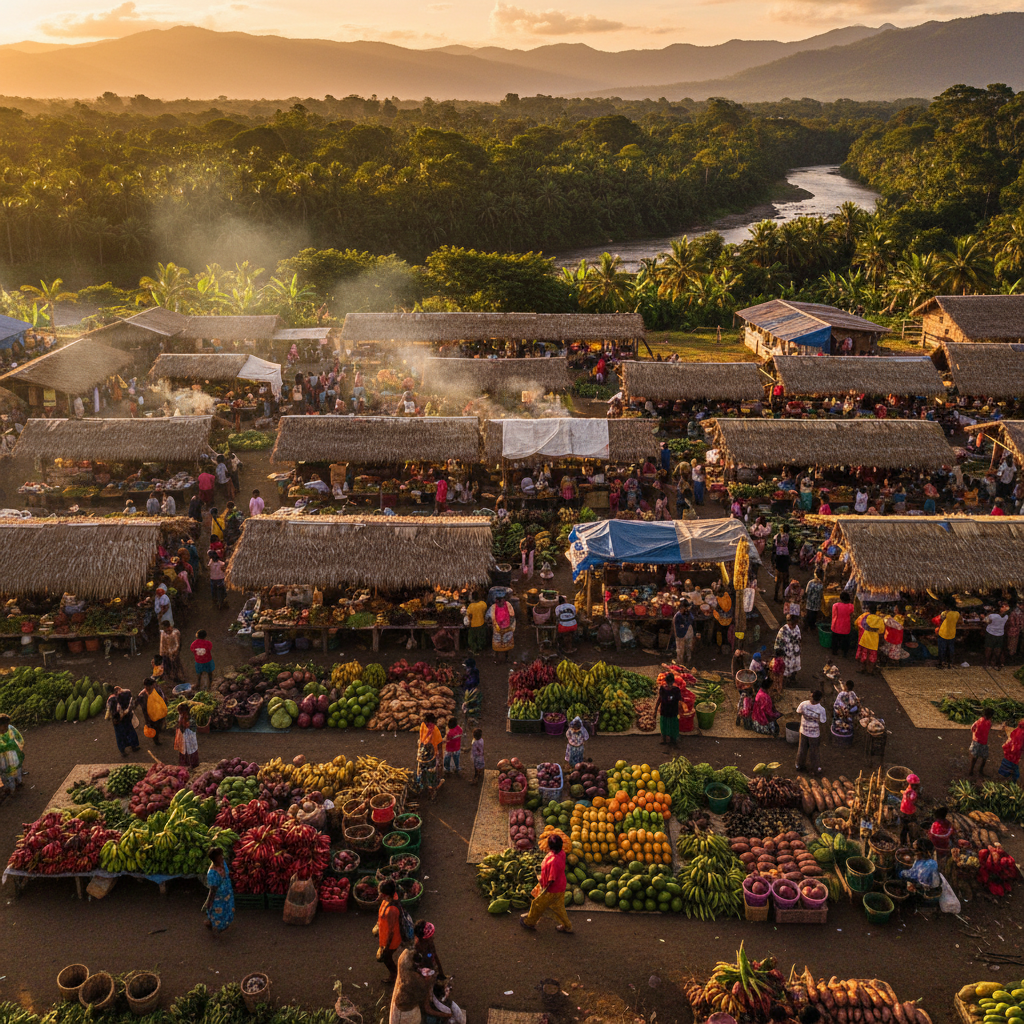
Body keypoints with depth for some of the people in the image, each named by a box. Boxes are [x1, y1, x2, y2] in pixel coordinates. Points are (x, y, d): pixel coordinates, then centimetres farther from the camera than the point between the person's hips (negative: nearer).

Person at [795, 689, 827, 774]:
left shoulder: (803, 704, -21)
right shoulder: (821, 710, -29)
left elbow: (798, 713, -1)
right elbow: (822, 723, -18)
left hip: (803, 731, 3)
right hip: (814, 734, -3)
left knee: (802, 749, 24)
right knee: (813, 752, 17)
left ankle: (800, 766, 42)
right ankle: (817, 770, 35)